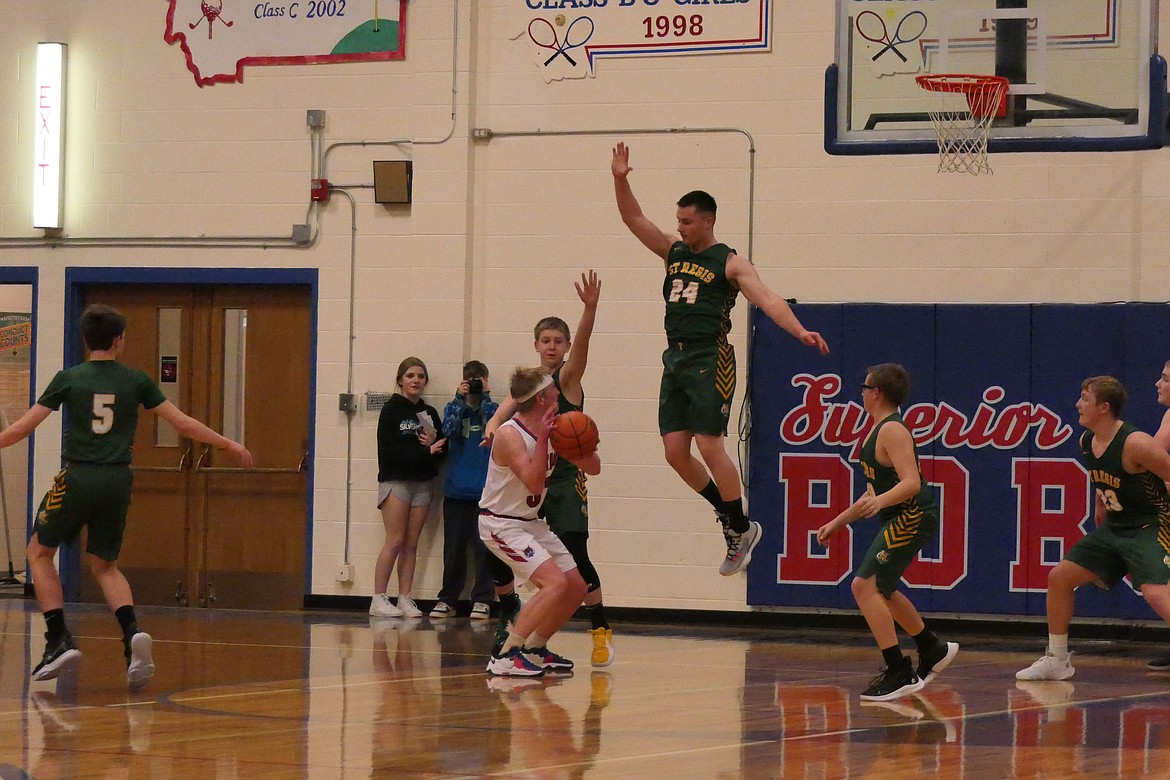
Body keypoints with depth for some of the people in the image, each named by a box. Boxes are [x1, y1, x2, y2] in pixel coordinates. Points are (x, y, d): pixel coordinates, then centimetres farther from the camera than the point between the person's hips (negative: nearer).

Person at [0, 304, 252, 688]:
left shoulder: (69, 379, -1)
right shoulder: (136, 381, 4)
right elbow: (184, 424, 7)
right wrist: (228, 444, 18)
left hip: (77, 477, -3)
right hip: (117, 482, 3)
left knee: (39, 552, 15)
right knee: (105, 565, 18)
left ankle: (60, 640, 1)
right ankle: (132, 632, -9)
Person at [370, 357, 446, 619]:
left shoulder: (429, 413, 14)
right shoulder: (392, 410, -2)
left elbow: (443, 450, 11)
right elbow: (389, 451, -12)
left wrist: (434, 442, -11)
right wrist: (425, 451, -16)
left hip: (422, 483, 5)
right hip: (395, 480, -5)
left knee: (411, 543, 2)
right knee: (395, 541, -10)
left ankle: (405, 599, 3)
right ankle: (379, 599, -8)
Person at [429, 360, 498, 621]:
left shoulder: (493, 409, 6)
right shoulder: (453, 407, 9)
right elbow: (448, 429, -10)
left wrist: (485, 397, -18)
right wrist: (460, 398, -18)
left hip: (486, 490, -1)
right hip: (455, 489, 1)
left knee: (484, 547, -3)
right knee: (453, 548, 5)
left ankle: (482, 600, 2)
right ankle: (447, 599, 12)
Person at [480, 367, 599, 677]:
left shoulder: (555, 430, 2)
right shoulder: (509, 435, -21)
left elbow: (593, 467, 6)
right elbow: (534, 482, -30)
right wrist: (542, 438, -34)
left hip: (531, 522, 9)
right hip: (500, 523, -9)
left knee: (576, 587, 9)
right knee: (555, 583, -24)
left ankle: (535, 649, 22)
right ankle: (505, 657, -21)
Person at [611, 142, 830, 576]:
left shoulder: (730, 263, -4)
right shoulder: (673, 253, 15)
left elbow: (767, 299, -14)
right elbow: (633, 219, 14)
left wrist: (799, 331, -30)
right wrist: (620, 180, -1)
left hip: (710, 360, -7)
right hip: (675, 360, 7)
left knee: (709, 446, -13)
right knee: (675, 452, 1)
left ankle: (742, 528, -1)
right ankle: (730, 519, 17)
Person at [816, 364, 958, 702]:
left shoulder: (892, 430, -16)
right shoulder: (878, 431, 16)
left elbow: (912, 483, -28)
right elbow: (875, 490, 25)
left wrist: (881, 501, -44)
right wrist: (837, 522, 25)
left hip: (912, 516, -11)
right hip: (901, 518, 11)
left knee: (866, 586, -17)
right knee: (879, 590, 24)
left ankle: (899, 673, -19)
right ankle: (932, 649, 39)